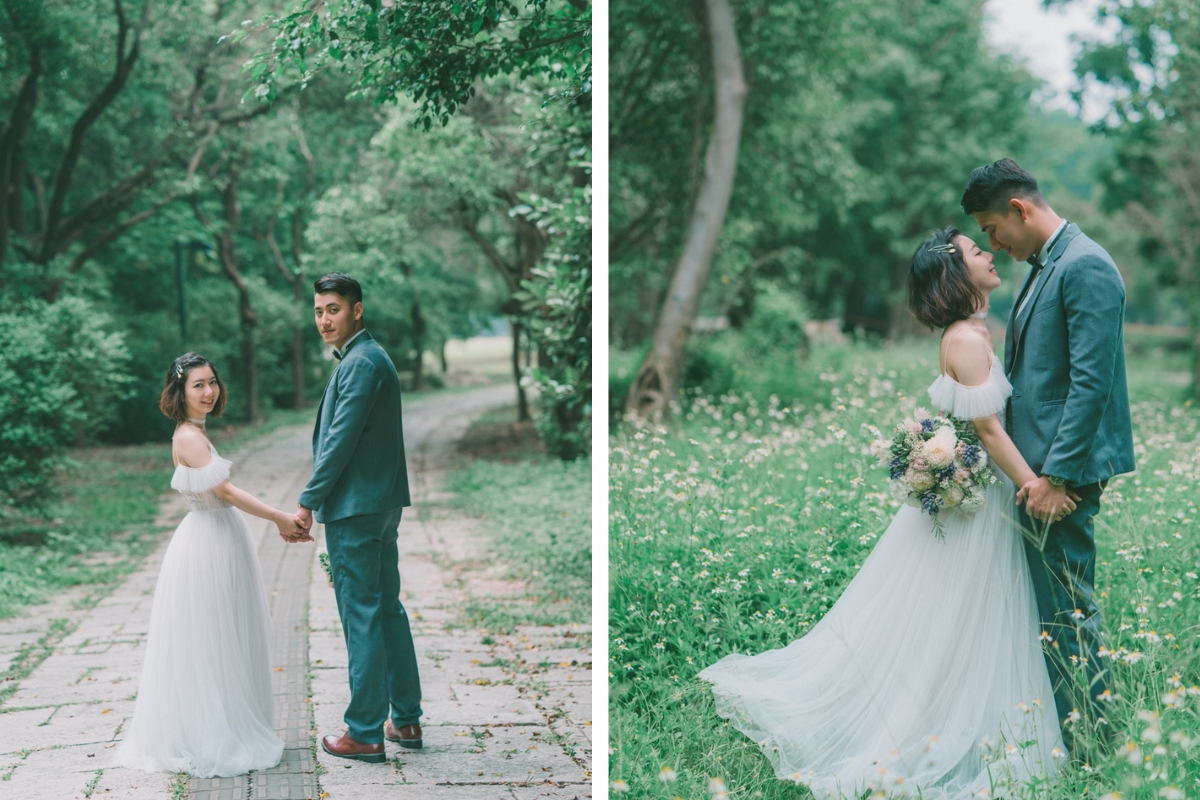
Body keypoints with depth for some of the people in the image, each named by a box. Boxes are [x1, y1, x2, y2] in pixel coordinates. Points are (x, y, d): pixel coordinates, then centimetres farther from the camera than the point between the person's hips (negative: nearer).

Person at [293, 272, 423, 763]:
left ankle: (365, 734, 2)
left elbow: (341, 441, -19)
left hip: (355, 508, -10)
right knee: (388, 610, 14)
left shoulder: (360, 363, -16)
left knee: (361, 617, -4)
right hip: (383, 504, 10)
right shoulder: (372, 358, 16)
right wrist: (319, 497, 19)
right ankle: (406, 720, 22)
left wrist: (308, 502, -13)